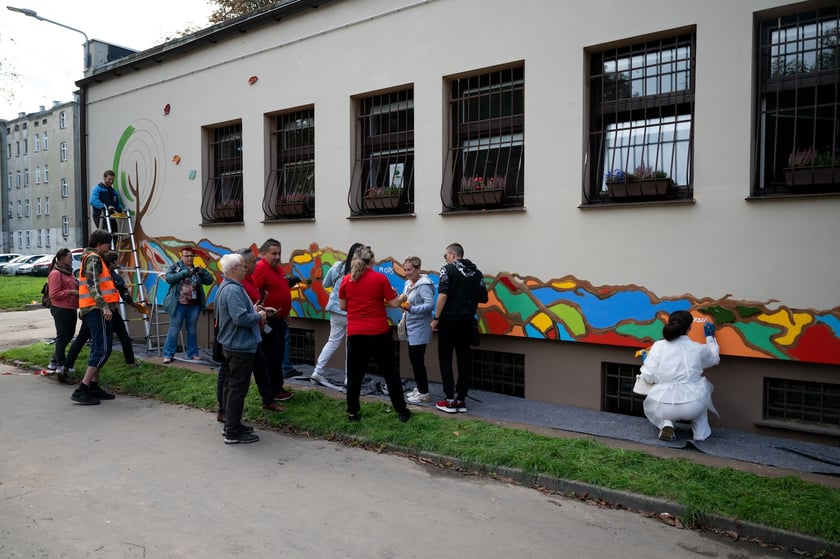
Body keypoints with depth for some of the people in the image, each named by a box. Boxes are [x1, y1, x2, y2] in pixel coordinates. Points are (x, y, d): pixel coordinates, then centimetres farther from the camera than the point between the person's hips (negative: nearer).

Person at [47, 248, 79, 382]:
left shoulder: (68, 272, 16)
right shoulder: (56, 274, -14)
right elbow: (54, 294, -19)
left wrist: (78, 288, 11)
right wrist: (71, 292, -21)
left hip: (70, 308, 10)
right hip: (60, 309, -10)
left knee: (68, 335, 15)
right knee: (62, 336, -4)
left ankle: (55, 361, 27)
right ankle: (60, 365, 2)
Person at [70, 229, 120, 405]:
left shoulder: (93, 258, 21)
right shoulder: (93, 258, -10)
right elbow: (92, 285, -22)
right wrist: (104, 306, -29)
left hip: (95, 310, 11)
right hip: (97, 309, -11)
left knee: (98, 348, 15)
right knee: (103, 349, -12)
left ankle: (94, 387, 21)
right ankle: (81, 390, -13)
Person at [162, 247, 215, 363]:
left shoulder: (197, 270, 10)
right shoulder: (175, 267, 3)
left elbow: (210, 281, 3)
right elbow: (168, 278, -14)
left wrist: (202, 271, -13)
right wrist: (186, 272, -20)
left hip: (194, 305, 3)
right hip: (178, 305, -3)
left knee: (192, 330, 12)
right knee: (174, 329, 2)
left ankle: (192, 353, 20)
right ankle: (168, 354, 8)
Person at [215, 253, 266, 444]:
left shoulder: (225, 287, 13)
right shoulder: (233, 290, -22)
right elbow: (241, 318, -31)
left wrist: (252, 310, 11)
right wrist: (258, 316, -13)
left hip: (231, 344, 11)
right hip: (241, 346, -11)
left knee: (231, 386, 18)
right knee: (238, 389, -4)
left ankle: (231, 424, 29)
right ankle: (233, 433, 3)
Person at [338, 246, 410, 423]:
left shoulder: (346, 280, 0)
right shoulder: (380, 278, -6)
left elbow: (343, 306, 9)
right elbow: (394, 304, -4)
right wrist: (398, 297, 17)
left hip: (355, 334, 1)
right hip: (380, 333, -1)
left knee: (354, 374, 13)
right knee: (390, 373, 10)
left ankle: (353, 413, 17)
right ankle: (402, 411, 17)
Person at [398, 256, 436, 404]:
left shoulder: (424, 285, -18)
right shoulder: (408, 283, 10)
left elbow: (430, 304, -27)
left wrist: (411, 309, -35)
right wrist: (401, 301, -5)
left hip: (420, 328, -9)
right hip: (412, 326, 9)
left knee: (417, 360, -5)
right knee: (413, 358, 15)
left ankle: (423, 393, 6)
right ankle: (419, 388, 28)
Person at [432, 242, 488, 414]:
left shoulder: (448, 269, -7)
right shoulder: (476, 272, 8)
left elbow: (443, 295, -17)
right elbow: (483, 298, 6)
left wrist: (436, 318, -11)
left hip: (449, 319, -5)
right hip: (467, 321, 5)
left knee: (445, 359, 4)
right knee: (464, 360, 8)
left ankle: (450, 400, 4)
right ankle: (461, 399, 11)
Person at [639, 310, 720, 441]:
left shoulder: (658, 346, -3)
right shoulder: (698, 348, 1)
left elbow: (648, 377, -4)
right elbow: (714, 359, 26)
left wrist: (645, 364, 16)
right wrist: (710, 337, 39)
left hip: (664, 406, -1)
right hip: (692, 406, 1)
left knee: (649, 405, 36)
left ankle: (666, 423, 3)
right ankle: (700, 432, 28)